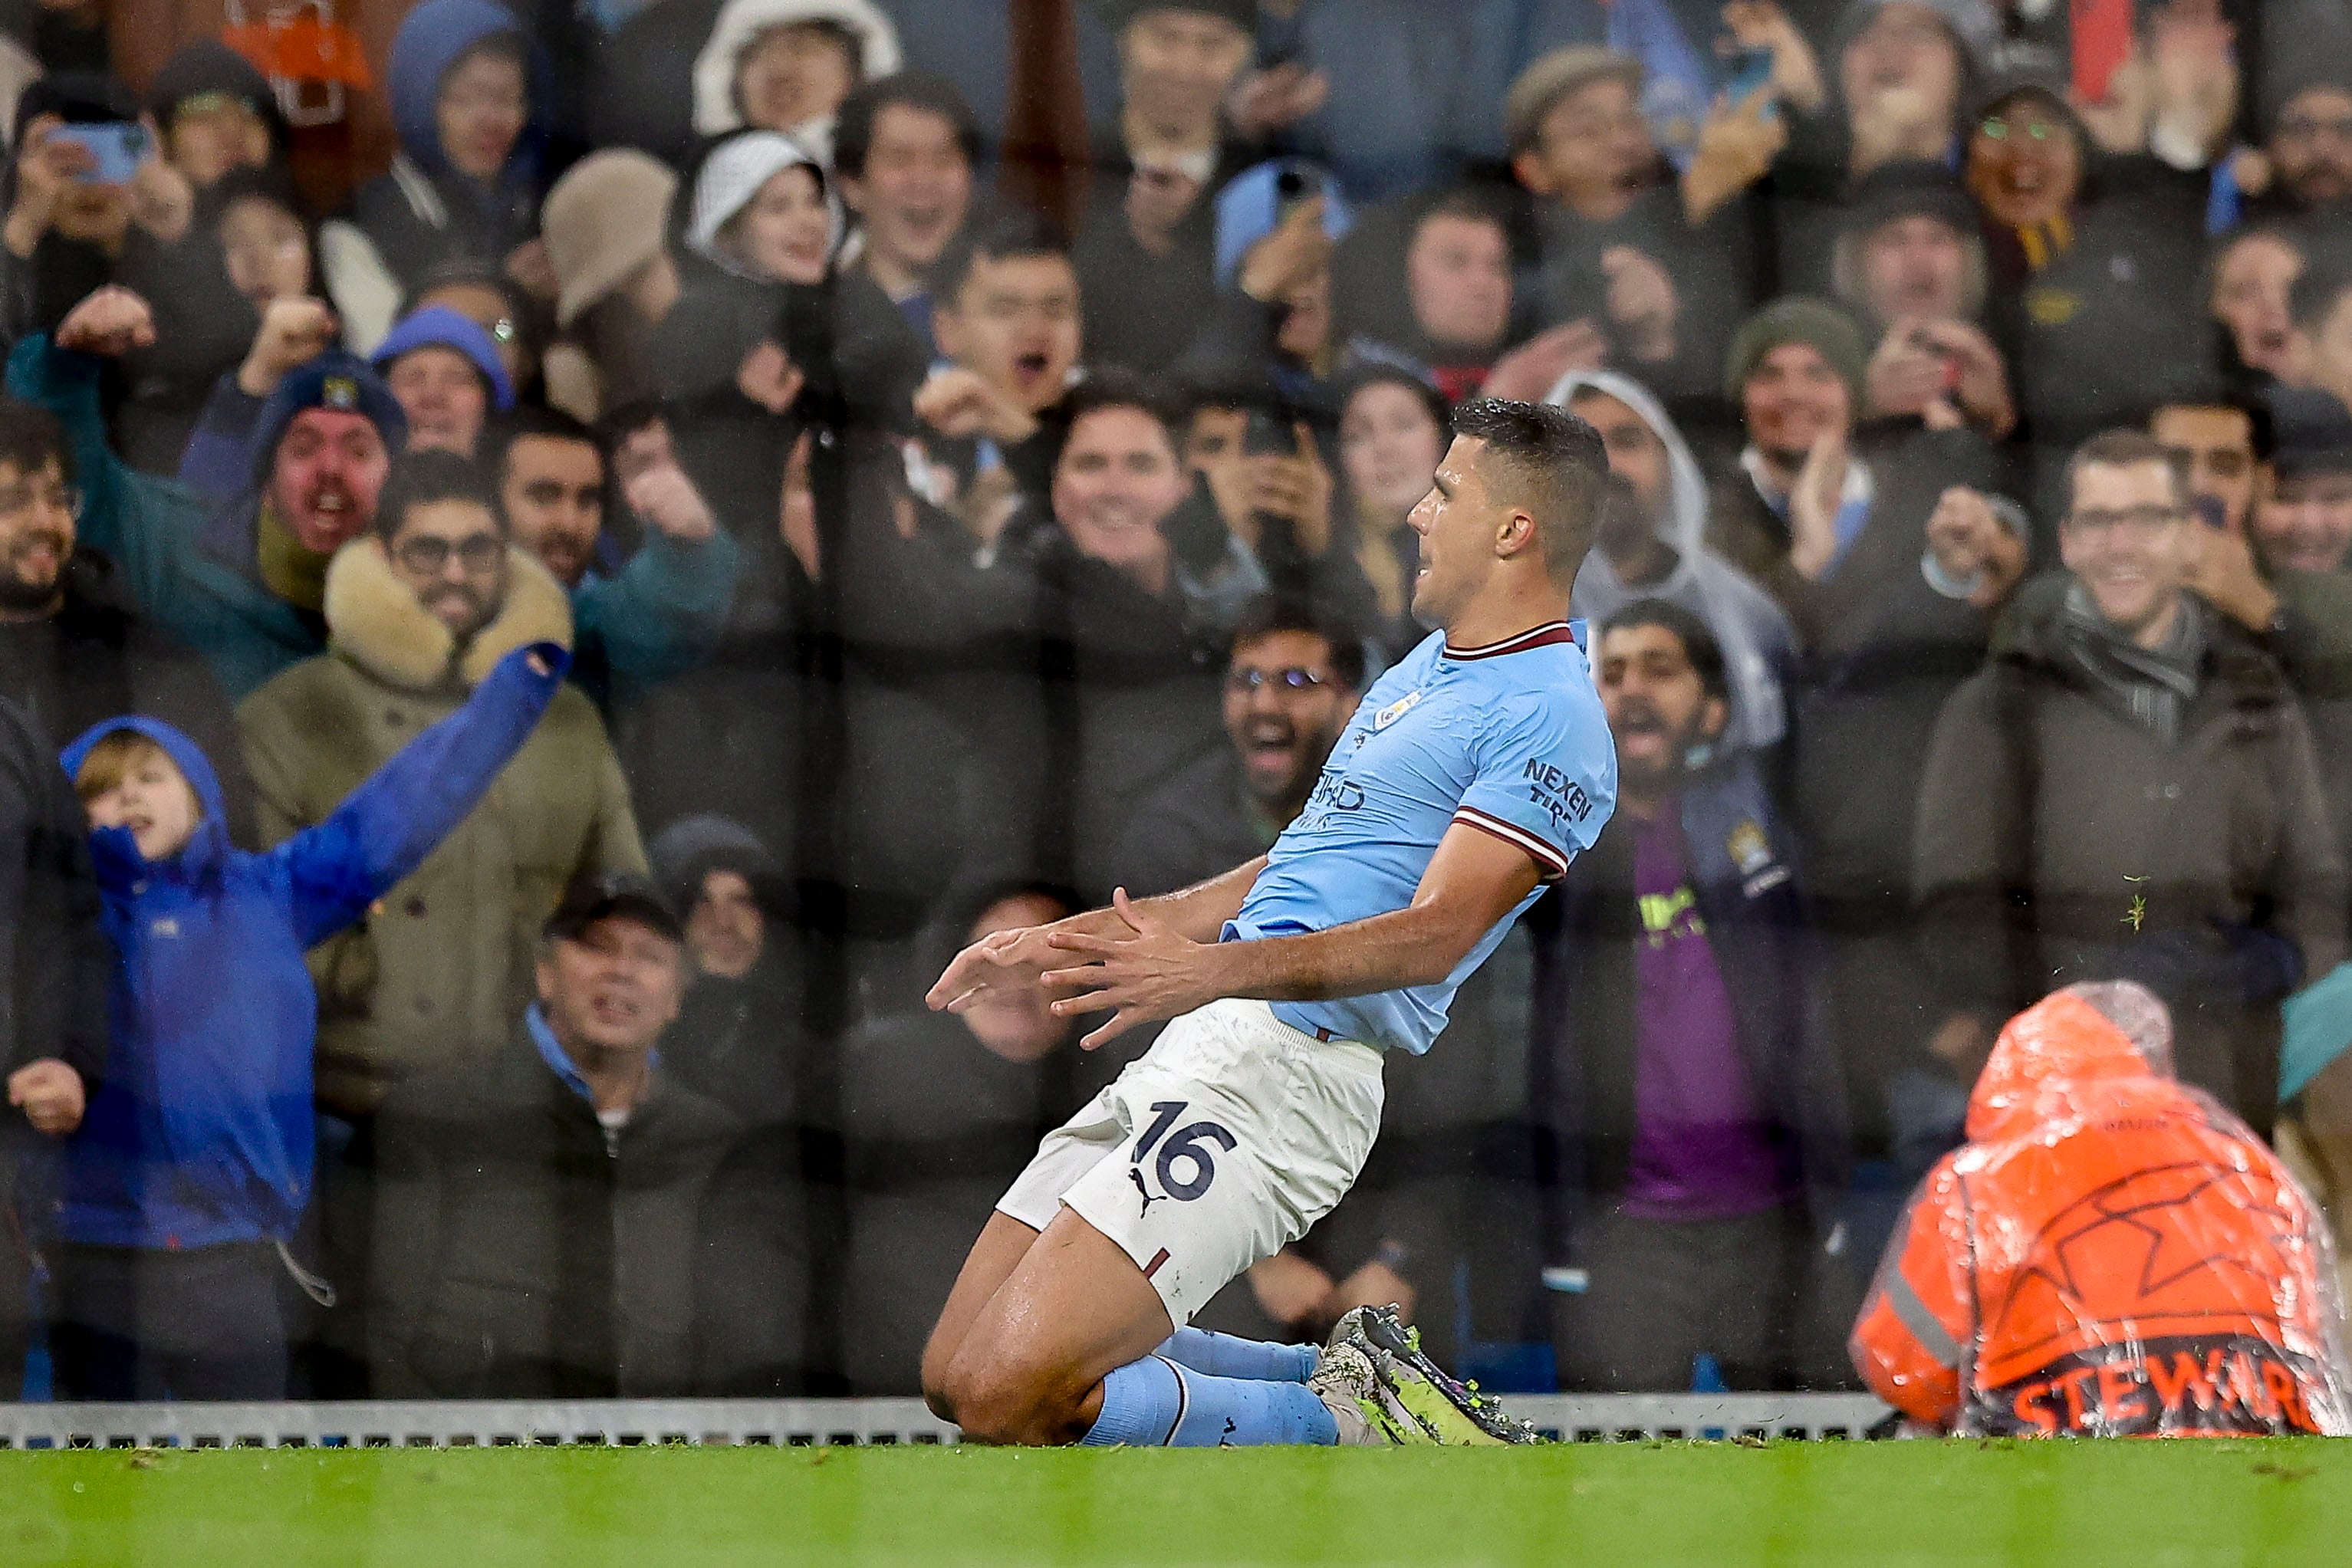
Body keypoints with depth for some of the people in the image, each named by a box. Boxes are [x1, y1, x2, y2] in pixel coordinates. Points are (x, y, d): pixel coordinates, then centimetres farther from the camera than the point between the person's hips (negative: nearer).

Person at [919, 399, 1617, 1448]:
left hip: (1289, 1071, -10)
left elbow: (1433, 936, -20)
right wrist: (1068, 943, 26)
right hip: (1195, 1048, 10)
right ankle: (1352, 1381, 11)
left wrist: (1210, 971, -33)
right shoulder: (1431, 665, 22)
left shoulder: (1547, 721, -10)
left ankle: (1354, 1422, -4)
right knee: (957, 1377, 7)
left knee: (1009, 1396, -21)